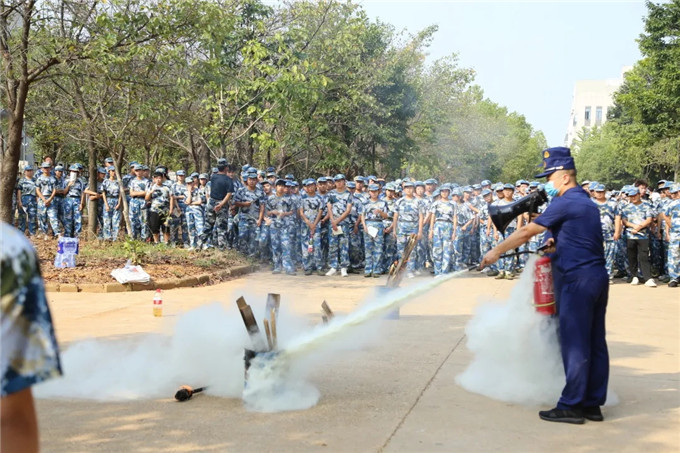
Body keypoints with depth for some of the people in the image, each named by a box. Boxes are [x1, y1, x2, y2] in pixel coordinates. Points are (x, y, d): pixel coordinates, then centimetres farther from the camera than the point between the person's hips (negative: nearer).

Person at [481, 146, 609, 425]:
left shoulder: (565, 203, -12)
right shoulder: (586, 201, 17)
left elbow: (526, 232, -11)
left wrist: (496, 252, -2)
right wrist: (557, 243, 15)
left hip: (577, 279, -9)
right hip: (597, 276, 9)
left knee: (574, 343, -4)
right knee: (595, 342, 10)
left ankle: (571, 406, 1)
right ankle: (593, 404, 16)